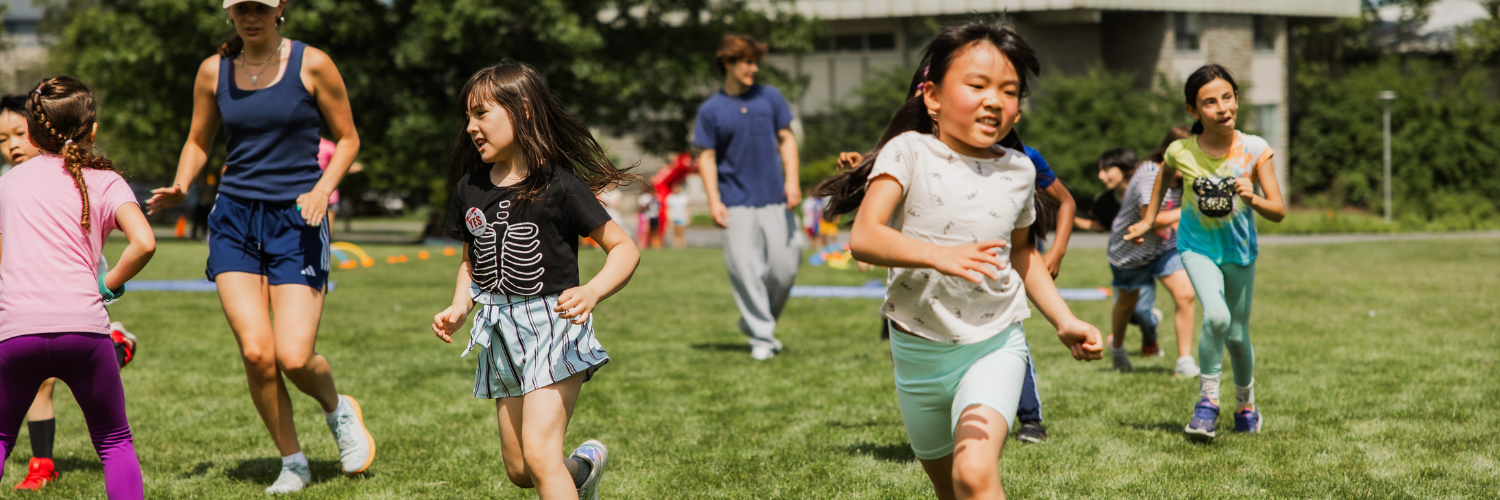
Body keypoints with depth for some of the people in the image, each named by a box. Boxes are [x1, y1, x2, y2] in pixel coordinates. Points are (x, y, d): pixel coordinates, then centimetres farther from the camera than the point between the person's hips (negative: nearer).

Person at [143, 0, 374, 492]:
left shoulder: (312, 64, -4)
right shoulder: (214, 71, 5)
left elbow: (347, 138, 4)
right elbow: (198, 142, 17)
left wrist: (323, 189, -13)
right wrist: (180, 187, -2)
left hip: (296, 218, -3)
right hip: (234, 220, 3)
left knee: (294, 357, -13)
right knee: (256, 352, -11)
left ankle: (337, 408, 22)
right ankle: (292, 462, 9)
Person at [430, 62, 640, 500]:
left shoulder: (559, 185, -13)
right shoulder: (469, 188, 4)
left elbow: (625, 248, -11)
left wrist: (592, 292, -28)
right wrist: (458, 309, 1)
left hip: (553, 326, -6)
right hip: (501, 333, 6)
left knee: (539, 453, -20)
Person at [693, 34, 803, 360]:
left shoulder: (770, 98, 8)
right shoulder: (711, 110, 2)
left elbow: (786, 139, 10)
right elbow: (707, 157, 3)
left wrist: (792, 180, -2)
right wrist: (713, 200, -7)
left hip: (774, 199, 2)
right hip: (737, 203, -2)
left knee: (784, 266, -2)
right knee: (745, 269, -8)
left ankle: (755, 322, 19)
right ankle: (761, 337, 2)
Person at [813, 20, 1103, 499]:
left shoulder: (1019, 170, 0)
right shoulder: (909, 152, -13)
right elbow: (863, 237, -29)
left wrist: (1064, 320, 12)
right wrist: (938, 254, -44)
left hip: (994, 346, 0)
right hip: (918, 351, 0)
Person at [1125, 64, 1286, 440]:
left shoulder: (1254, 151, -16)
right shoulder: (1181, 153, -14)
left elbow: (1279, 212, -16)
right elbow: (1164, 175, 12)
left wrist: (1254, 200, -36)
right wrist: (1148, 220, 16)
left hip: (1239, 251, 1)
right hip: (1198, 248, -1)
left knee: (1237, 335, 11)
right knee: (1216, 316, -27)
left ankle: (1246, 405, 39)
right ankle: (1207, 399, -8)